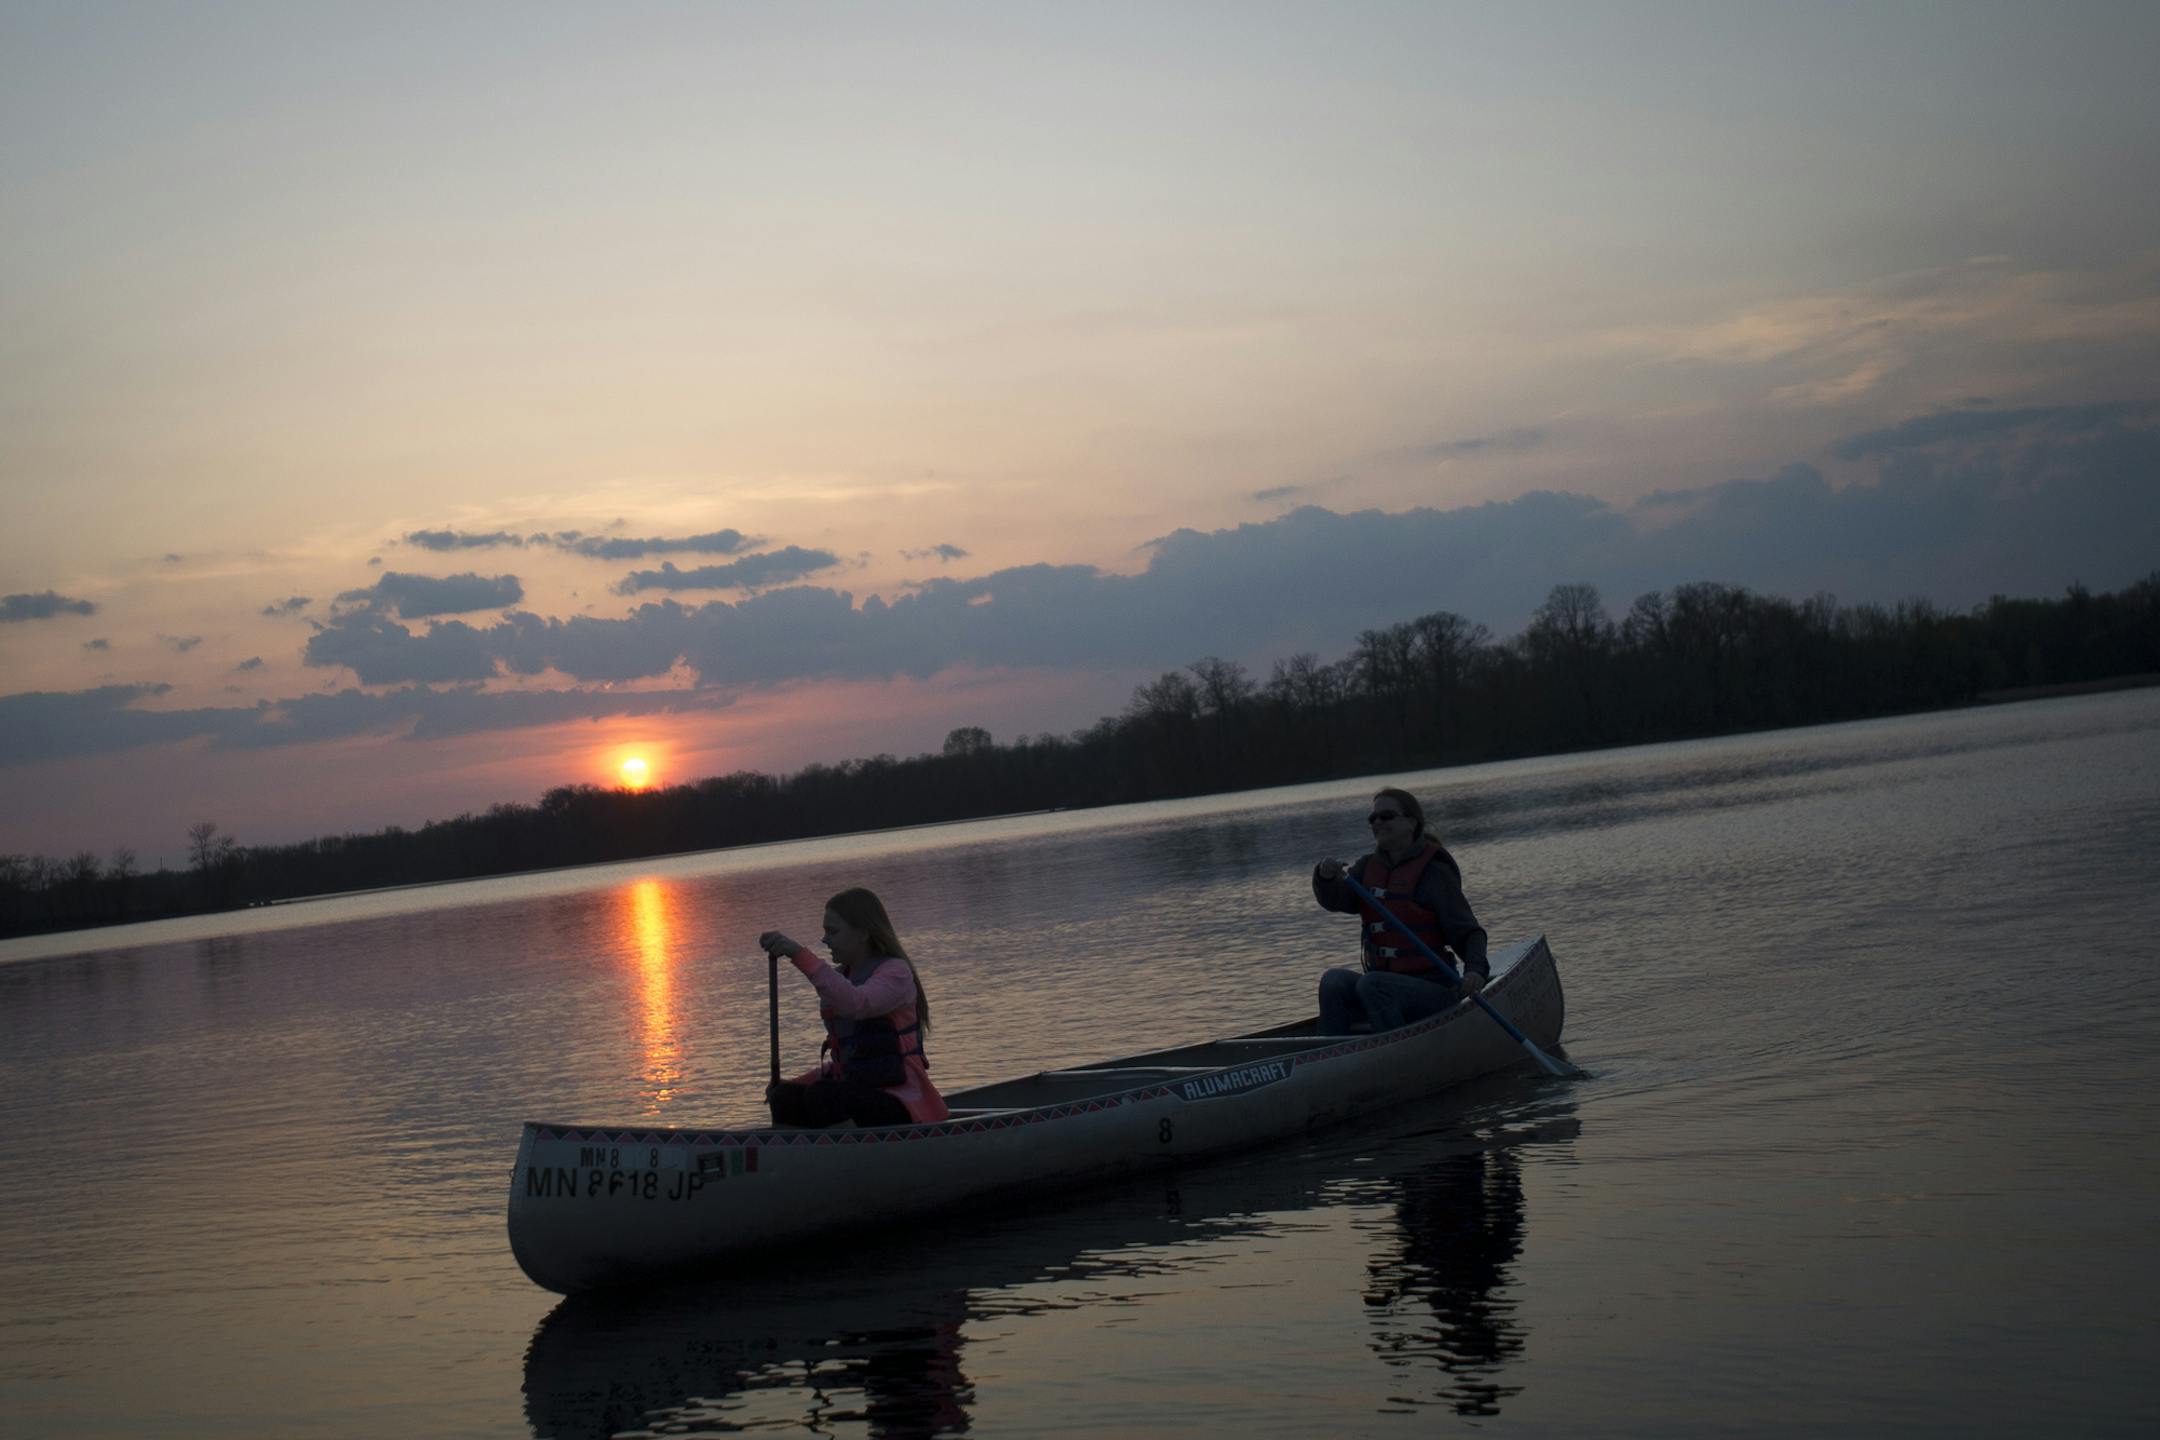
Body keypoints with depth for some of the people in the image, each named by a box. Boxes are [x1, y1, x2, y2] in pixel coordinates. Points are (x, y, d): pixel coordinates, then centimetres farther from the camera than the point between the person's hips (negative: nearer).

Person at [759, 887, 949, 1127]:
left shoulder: (896, 972, -6)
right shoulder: (839, 976, 18)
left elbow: (855, 1003, -31)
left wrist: (800, 955, -36)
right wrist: (797, 1083, 7)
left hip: (899, 1105, -7)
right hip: (856, 1095, 7)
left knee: (822, 1097, -32)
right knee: (784, 1098, -17)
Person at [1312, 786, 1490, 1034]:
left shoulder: (1434, 873, -6)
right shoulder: (1369, 867, 12)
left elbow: (1467, 932, -10)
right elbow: (1335, 900, -2)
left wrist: (1476, 969, -29)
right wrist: (1326, 877, -24)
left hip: (1433, 988, -5)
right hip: (1384, 981, 5)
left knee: (1371, 984, -31)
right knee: (1334, 981, -21)